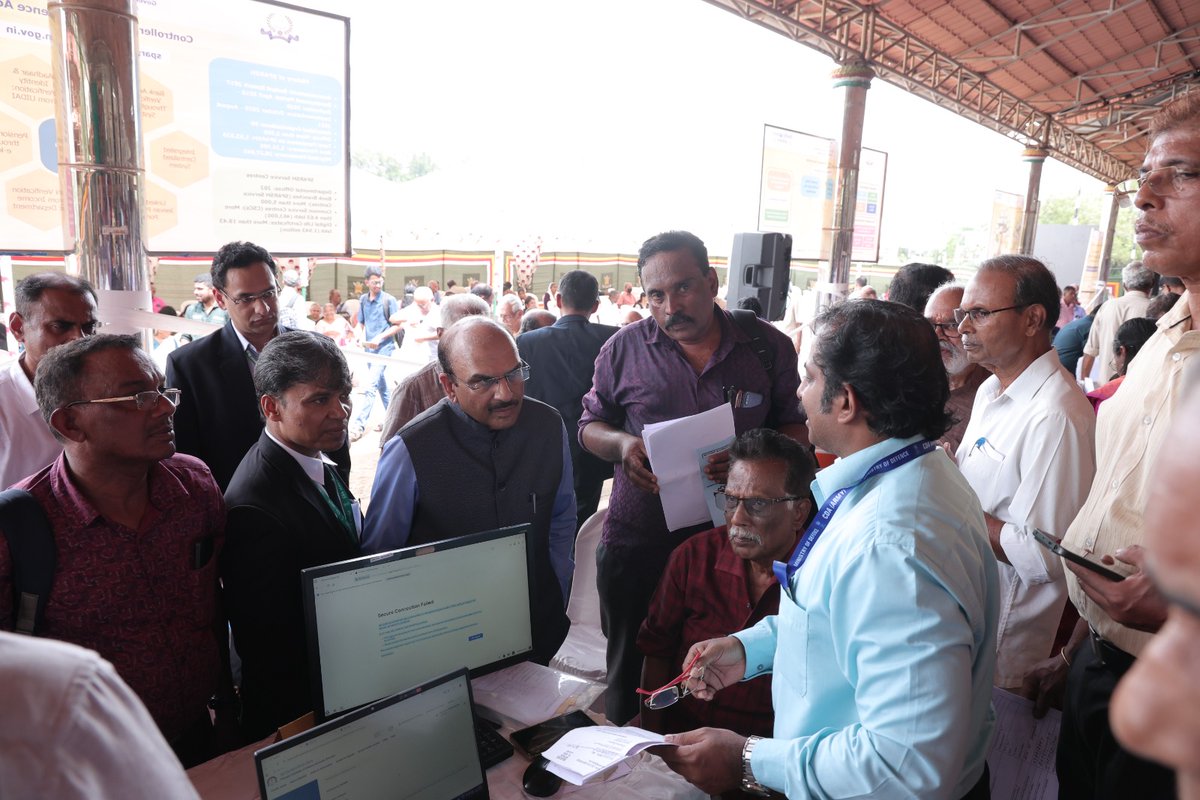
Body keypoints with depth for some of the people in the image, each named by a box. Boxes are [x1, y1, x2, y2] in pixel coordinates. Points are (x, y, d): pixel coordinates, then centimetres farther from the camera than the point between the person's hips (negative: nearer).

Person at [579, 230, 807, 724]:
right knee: (631, 670, 15)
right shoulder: (624, 349, 1)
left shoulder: (768, 347, -1)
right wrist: (621, 443, -12)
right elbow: (591, 424, 10)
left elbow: (799, 428, 4)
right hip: (637, 541, 1)